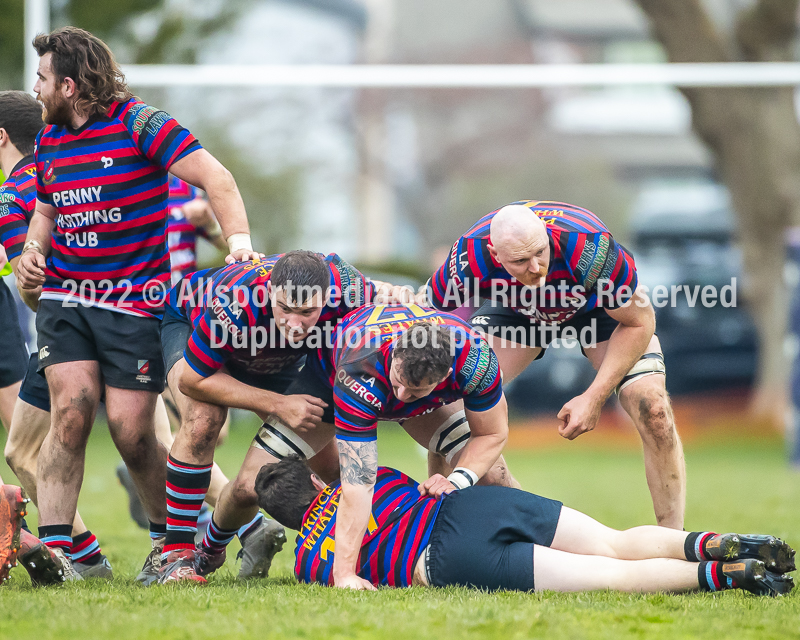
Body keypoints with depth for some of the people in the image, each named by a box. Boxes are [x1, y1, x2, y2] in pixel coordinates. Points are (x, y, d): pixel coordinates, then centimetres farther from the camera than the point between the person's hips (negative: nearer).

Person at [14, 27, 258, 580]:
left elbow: (215, 177, -12)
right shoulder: (49, 141, 11)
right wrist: (33, 250, 6)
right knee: (71, 409, -14)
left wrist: (239, 237, -25)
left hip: (134, 301, -5)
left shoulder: (139, 124, -10)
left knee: (132, 432, -6)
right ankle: (54, 547, -14)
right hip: (64, 299, 5)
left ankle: (170, 539, 17)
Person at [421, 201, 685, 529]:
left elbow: (638, 322, -26)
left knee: (651, 408, -20)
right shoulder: (471, 259, -37)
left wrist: (595, 397, -29)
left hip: (601, 305, -2)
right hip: (516, 311, 2)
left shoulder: (591, 249, -42)